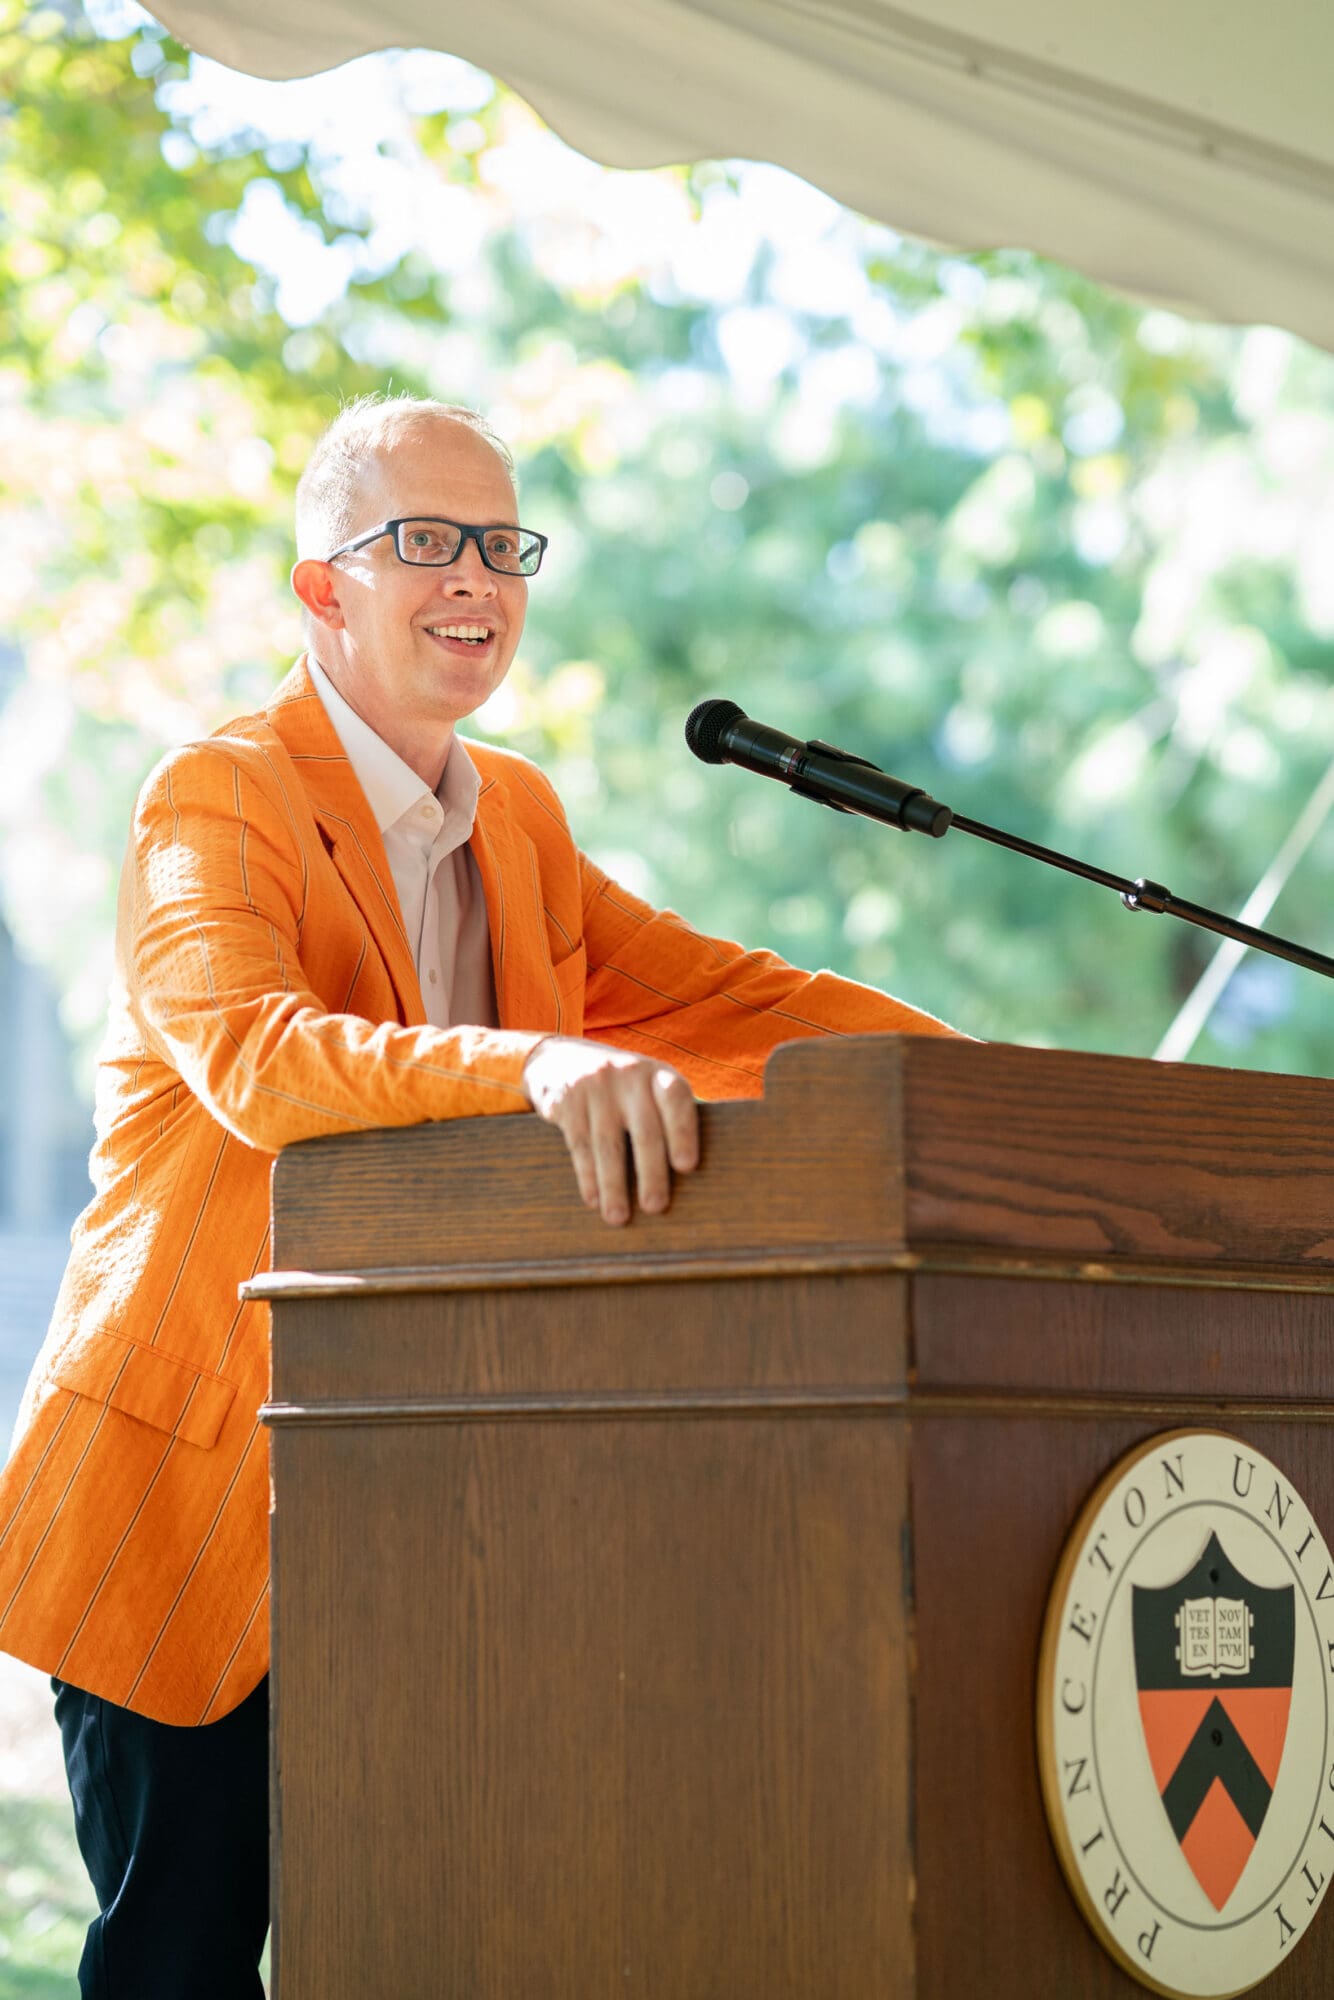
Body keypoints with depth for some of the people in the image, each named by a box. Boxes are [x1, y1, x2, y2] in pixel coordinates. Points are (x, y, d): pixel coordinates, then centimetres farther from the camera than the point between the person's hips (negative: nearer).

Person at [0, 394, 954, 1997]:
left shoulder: (516, 818, 13)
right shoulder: (214, 806, -12)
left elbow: (716, 995, 12)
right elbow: (252, 1055, -30)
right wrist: (538, 1068, -47)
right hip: (191, 1497, -7)